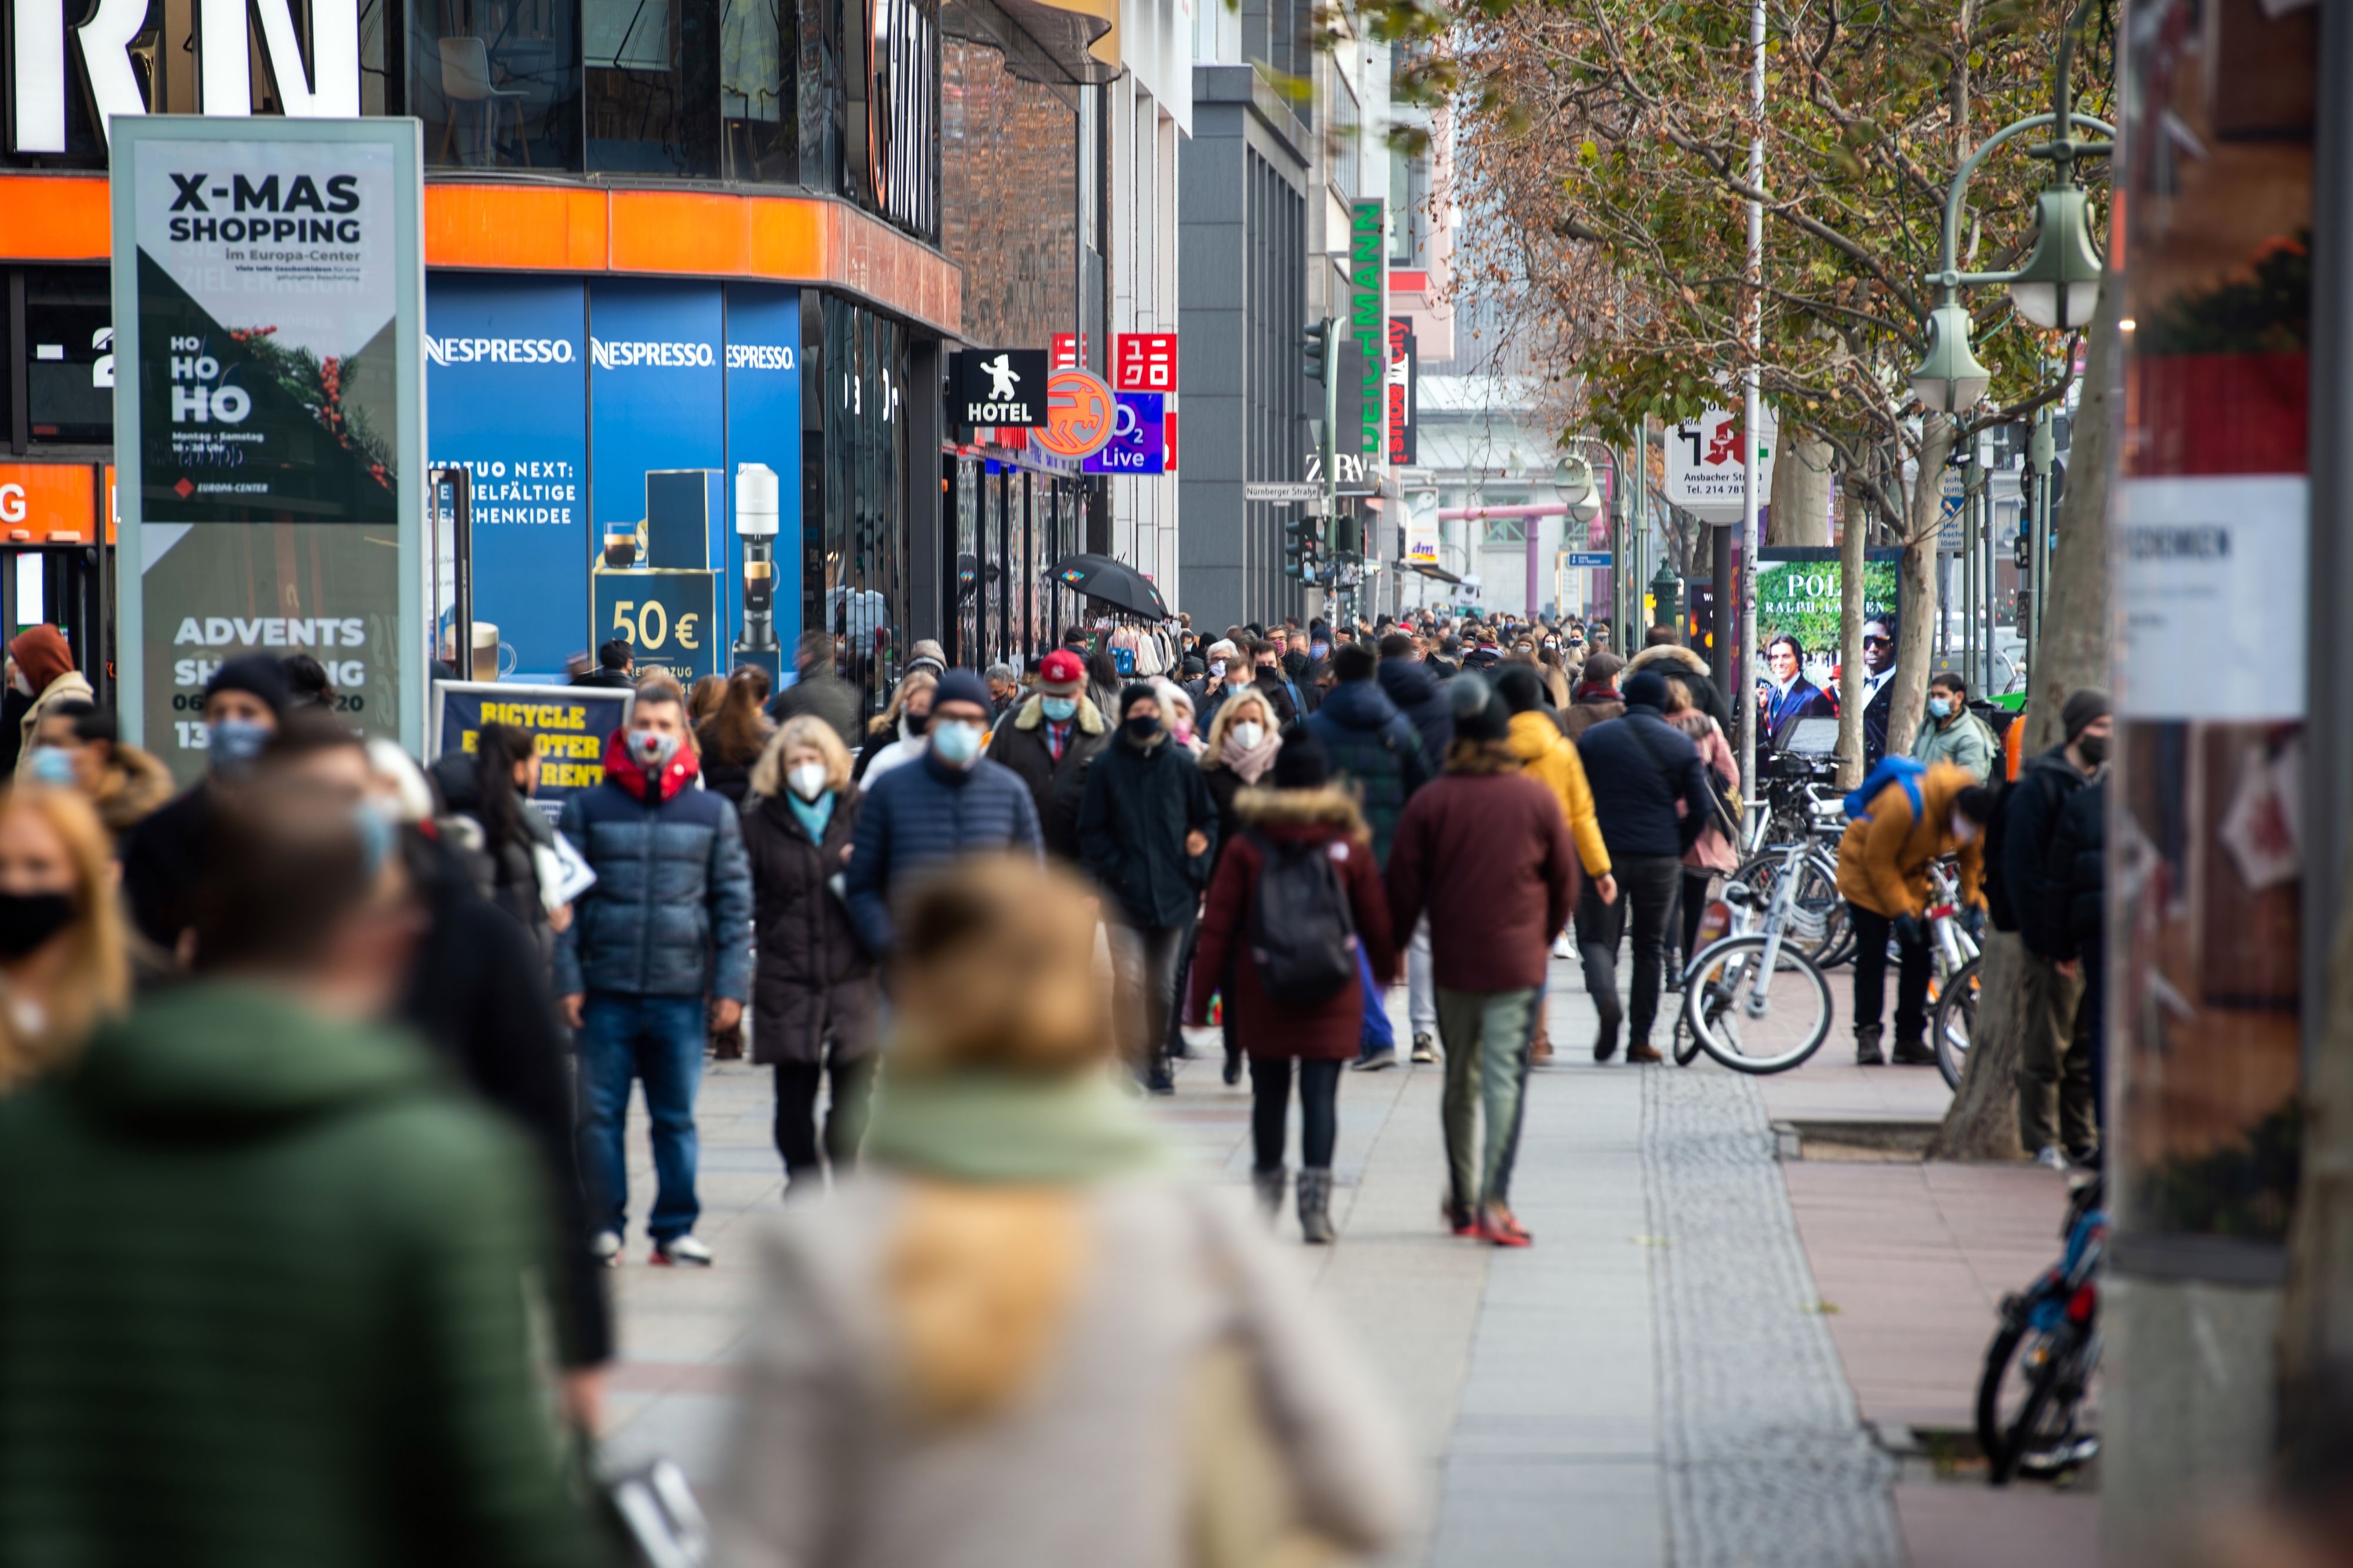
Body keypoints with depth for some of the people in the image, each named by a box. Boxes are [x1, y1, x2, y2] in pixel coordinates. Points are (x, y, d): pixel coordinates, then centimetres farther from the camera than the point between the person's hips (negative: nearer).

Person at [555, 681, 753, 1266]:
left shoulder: (713, 813, 7)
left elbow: (733, 903, 8)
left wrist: (731, 986, 1)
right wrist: (567, 979, -5)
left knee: (677, 1118, 6)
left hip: (680, 993, 1)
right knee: (600, 1114, 2)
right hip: (606, 992, -1)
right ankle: (603, 1227, 11)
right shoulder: (589, 808, 4)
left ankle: (674, 1228, 14)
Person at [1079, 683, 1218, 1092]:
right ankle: (1133, 1063, -12)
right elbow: (1091, 830, 3)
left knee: (1164, 985, 9)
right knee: (1130, 981, -14)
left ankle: (1158, 1061, 22)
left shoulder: (1181, 763, 4)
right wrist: (1111, 869, -9)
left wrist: (1197, 867, -2)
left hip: (1173, 892, 2)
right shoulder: (1107, 766, 2)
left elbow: (1207, 820, 10)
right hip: (1124, 891, -2)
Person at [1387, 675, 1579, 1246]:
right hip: (1518, 961, -1)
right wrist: (1546, 936, 22)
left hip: (1453, 962, 1)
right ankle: (1495, 1200, -15)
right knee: (1505, 1076, -4)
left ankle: (1462, 1202, 21)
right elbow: (1562, 880, 7)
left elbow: (1404, 886, -1)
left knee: (1460, 1080, 13)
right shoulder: (1537, 799, -2)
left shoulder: (1430, 802, -4)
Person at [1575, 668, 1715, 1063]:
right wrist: (1677, 849, 12)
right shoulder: (1681, 745, 3)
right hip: (1661, 860, 1)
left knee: (1597, 938, 6)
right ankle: (1640, 1041, 10)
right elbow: (1701, 807, -1)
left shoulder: (1594, 738, 4)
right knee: (1650, 947, 11)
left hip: (1605, 854, -1)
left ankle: (1606, 999, -26)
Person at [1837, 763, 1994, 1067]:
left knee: (1919, 955, -1)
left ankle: (1910, 1040, 5)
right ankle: (1867, 1036, -7)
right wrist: (1900, 911, -27)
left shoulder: (1974, 816, -17)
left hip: (1910, 874, 6)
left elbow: (1973, 859, 1)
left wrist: (1974, 902, -11)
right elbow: (1878, 860, -28)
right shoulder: (1905, 804, -37)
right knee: (1872, 954, -12)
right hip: (1866, 869, -6)